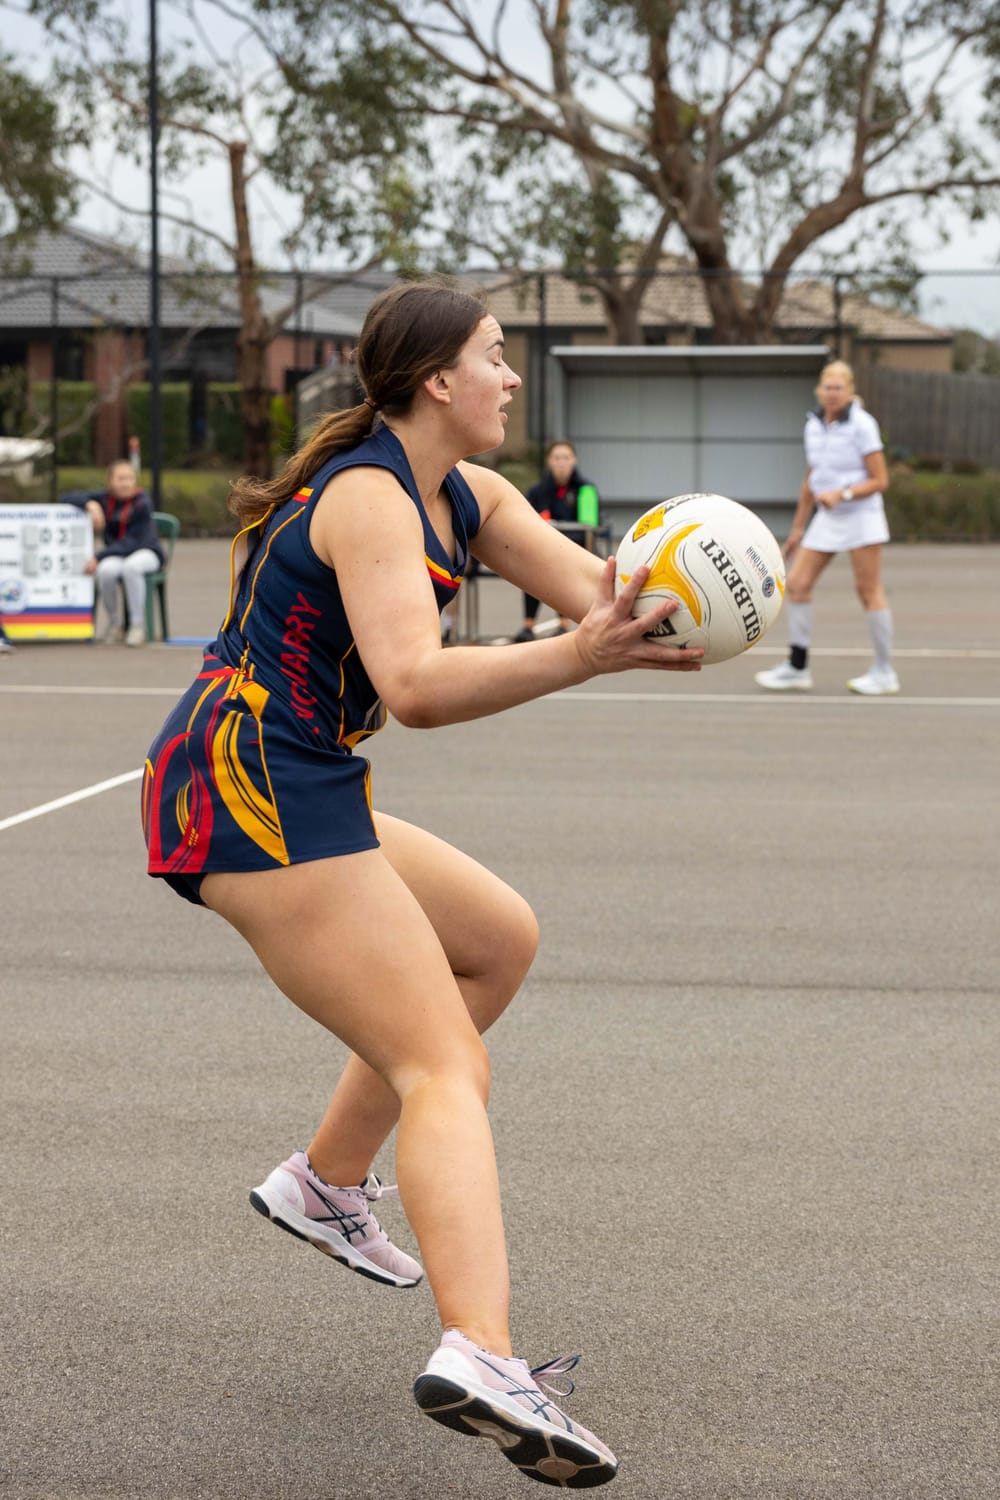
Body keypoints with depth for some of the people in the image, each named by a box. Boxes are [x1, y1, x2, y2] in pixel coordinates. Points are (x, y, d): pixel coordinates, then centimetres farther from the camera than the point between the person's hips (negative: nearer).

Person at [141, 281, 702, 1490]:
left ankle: (326, 1183, 24)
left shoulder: (467, 497, 14)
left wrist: (647, 607, -23)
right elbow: (417, 686, -30)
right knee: (447, 1070, -17)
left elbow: (599, 586, -1)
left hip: (292, 797, 10)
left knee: (500, 940, 23)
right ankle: (479, 1357, -33)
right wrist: (576, 658, -41)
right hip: (254, 794, -10)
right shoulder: (369, 498, -15)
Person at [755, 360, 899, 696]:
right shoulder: (814, 425, 8)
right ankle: (797, 668, 6)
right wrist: (798, 527, 18)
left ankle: (884, 672, 3)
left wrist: (842, 494, -24)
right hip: (827, 519, 7)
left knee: (869, 590, -5)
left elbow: (879, 480, -11)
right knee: (797, 584, 0)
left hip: (861, 515, -7)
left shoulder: (862, 425, -11)